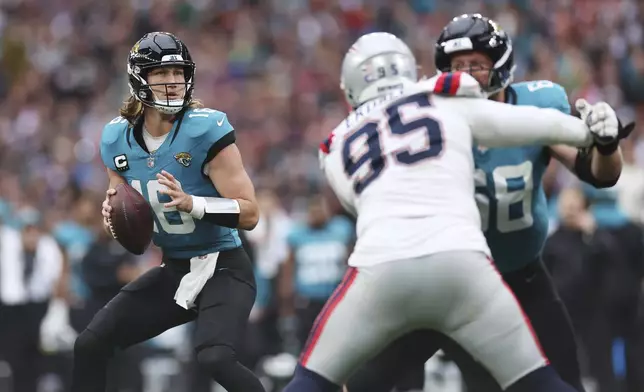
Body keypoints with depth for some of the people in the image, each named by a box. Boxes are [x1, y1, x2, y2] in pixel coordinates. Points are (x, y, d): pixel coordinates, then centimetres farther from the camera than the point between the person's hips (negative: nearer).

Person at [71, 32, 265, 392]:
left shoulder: (205, 130, -19)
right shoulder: (118, 138, 0)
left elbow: (250, 214, -19)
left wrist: (191, 203, -33)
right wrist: (113, 212, -6)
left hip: (223, 270, -7)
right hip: (174, 271, 7)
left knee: (215, 358, -30)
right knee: (91, 345, 4)